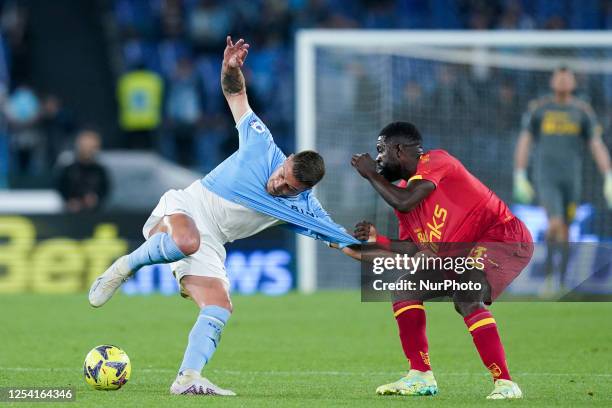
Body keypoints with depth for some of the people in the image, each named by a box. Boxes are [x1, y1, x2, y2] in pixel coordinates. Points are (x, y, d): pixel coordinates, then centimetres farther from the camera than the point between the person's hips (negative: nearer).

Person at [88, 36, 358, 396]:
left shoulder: (303, 210, -4)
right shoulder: (261, 146, -9)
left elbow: (348, 243, -1)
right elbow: (236, 94, 2)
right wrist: (232, 67, -17)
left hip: (210, 245, 4)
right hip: (181, 210, -4)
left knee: (219, 309, -17)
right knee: (187, 241, -40)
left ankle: (188, 379, -18)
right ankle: (124, 268, -16)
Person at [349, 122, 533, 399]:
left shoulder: (435, 161, -14)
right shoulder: (403, 189, 12)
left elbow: (404, 202, -29)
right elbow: (412, 250, 14)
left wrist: (371, 175, -14)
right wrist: (377, 239, -2)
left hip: (503, 238, -10)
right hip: (458, 253, 10)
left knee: (466, 299, -31)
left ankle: (505, 384, -28)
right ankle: (421, 377, 10)